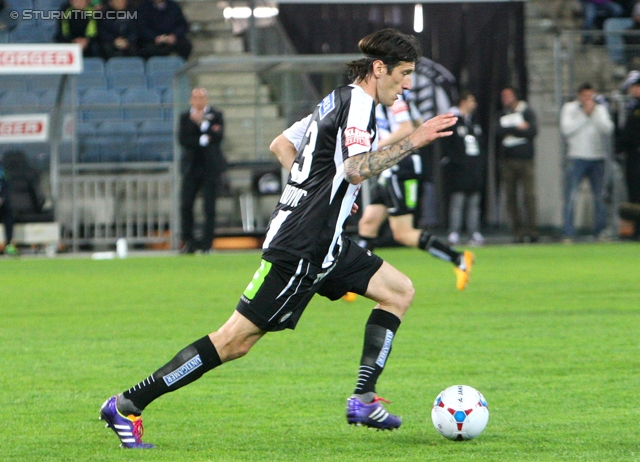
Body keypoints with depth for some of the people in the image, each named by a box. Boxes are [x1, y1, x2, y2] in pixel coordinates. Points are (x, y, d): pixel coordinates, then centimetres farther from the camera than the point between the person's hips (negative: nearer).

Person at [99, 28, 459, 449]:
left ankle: (364, 399, 4)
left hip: (324, 241, 10)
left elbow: (279, 145, 25)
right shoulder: (358, 102, -12)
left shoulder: (337, 100, 17)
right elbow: (356, 169, -27)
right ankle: (127, 405, -7)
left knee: (399, 291, 10)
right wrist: (412, 142, -23)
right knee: (236, 340, -10)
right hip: (301, 248, -10)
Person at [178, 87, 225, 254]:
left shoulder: (216, 115, 6)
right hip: (191, 166, 1)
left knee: (209, 207, -3)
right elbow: (182, 139, -4)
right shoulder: (185, 117, 9)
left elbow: (219, 135, -11)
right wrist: (202, 140, -14)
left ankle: (207, 244, 2)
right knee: (185, 205, -6)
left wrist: (201, 122, -15)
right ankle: (189, 242, 3)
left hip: (211, 166, -1)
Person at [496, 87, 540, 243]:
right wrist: (518, 129, -6)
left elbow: (533, 131, -7)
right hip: (507, 160, 3)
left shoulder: (527, 112, 7)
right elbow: (498, 131, 0)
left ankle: (531, 230, -9)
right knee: (511, 197, -1)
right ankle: (518, 231, 2)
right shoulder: (502, 115, 17)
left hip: (525, 159, -3)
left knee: (529, 195, -10)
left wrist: (511, 130, -5)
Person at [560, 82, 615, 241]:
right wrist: (584, 115, -8)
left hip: (597, 158, 3)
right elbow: (566, 129, -9)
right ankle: (568, 235, -9)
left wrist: (594, 113, -9)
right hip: (577, 157, -3)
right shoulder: (569, 108, 5)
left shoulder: (600, 109, 12)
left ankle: (600, 232, 14)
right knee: (571, 198, -9)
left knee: (600, 198, 4)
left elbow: (608, 129, -2)